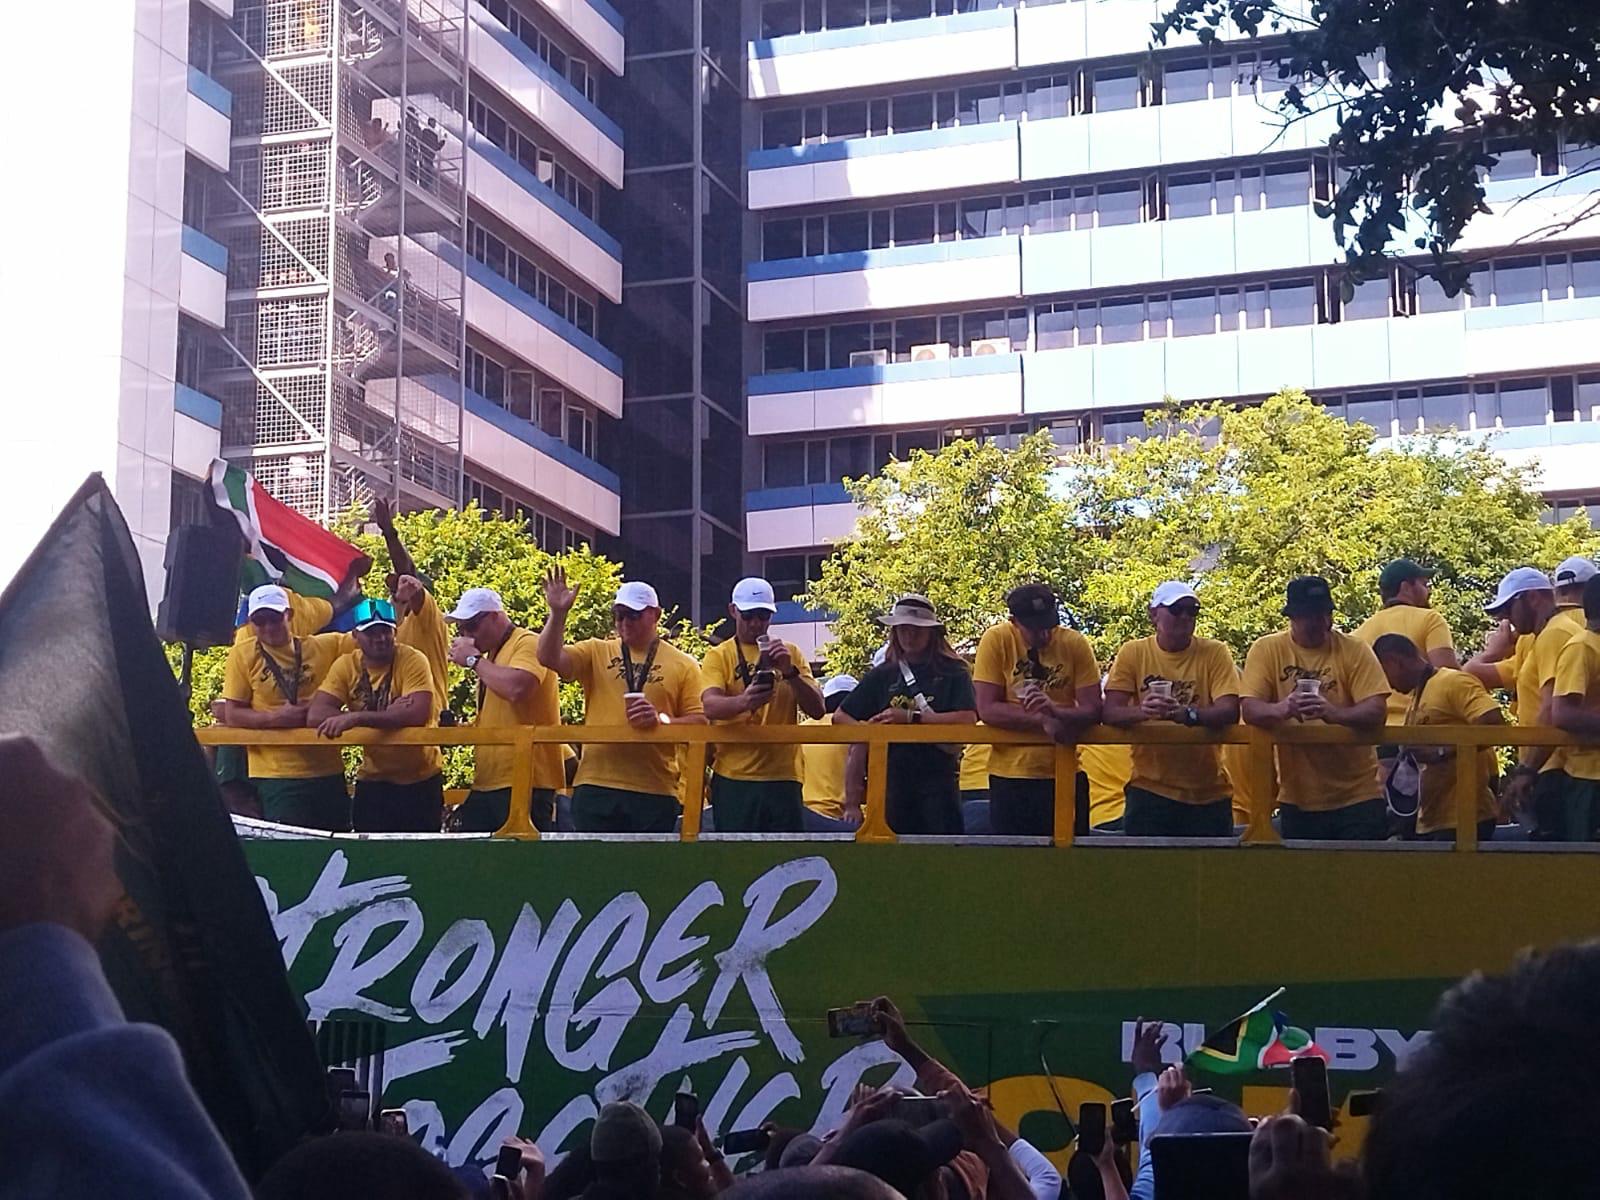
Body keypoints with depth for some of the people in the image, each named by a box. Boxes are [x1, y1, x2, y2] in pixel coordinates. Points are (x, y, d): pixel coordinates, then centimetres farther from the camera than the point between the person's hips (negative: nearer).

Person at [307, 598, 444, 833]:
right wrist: (386, 715, -25)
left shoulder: (413, 661, -14)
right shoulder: (346, 666, -4)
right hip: (372, 780, 3)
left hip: (420, 780, -3)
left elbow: (418, 714, -29)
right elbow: (315, 716, -16)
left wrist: (356, 718, -36)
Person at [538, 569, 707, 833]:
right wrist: (558, 613, -15)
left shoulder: (683, 665, 7)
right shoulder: (597, 652, 11)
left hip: (654, 791, -1)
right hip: (596, 787, 1)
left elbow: (699, 722, 2)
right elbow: (550, 658, -3)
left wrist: (662, 720, -15)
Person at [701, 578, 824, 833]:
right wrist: (744, 701, -35)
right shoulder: (719, 656, 4)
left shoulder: (790, 653, 12)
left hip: (783, 778, 2)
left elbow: (817, 709, 3)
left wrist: (790, 671, -14)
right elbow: (710, 706, -13)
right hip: (734, 780, -2)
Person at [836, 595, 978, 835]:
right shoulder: (882, 676, 13)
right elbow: (841, 717, 14)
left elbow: (967, 719, -13)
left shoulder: (953, 673, 3)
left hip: (937, 781, -3)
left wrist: (911, 717, -15)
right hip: (891, 779, 3)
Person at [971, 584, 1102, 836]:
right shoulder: (996, 640, -7)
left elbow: (1092, 710, -8)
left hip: (1064, 774, 1)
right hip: (1009, 776, -1)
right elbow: (986, 709, -12)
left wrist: (1054, 710, -28)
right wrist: (1043, 721, -21)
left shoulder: (1075, 644, -3)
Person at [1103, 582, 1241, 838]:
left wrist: (1186, 713, -34)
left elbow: (1230, 712, -15)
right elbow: (1110, 713, -8)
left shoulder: (1215, 653, -2)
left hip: (1208, 794, 0)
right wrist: (1142, 711, -31)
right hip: (1150, 789, 0)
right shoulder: (1133, 653, 0)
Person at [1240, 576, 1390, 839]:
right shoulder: (1267, 650, -1)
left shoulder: (1354, 651, -3)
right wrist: (1282, 709, -34)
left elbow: (1376, 711, -13)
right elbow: (1250, 709, -10)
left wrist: (1333, 712, -35)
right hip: (1297, 800, 1)